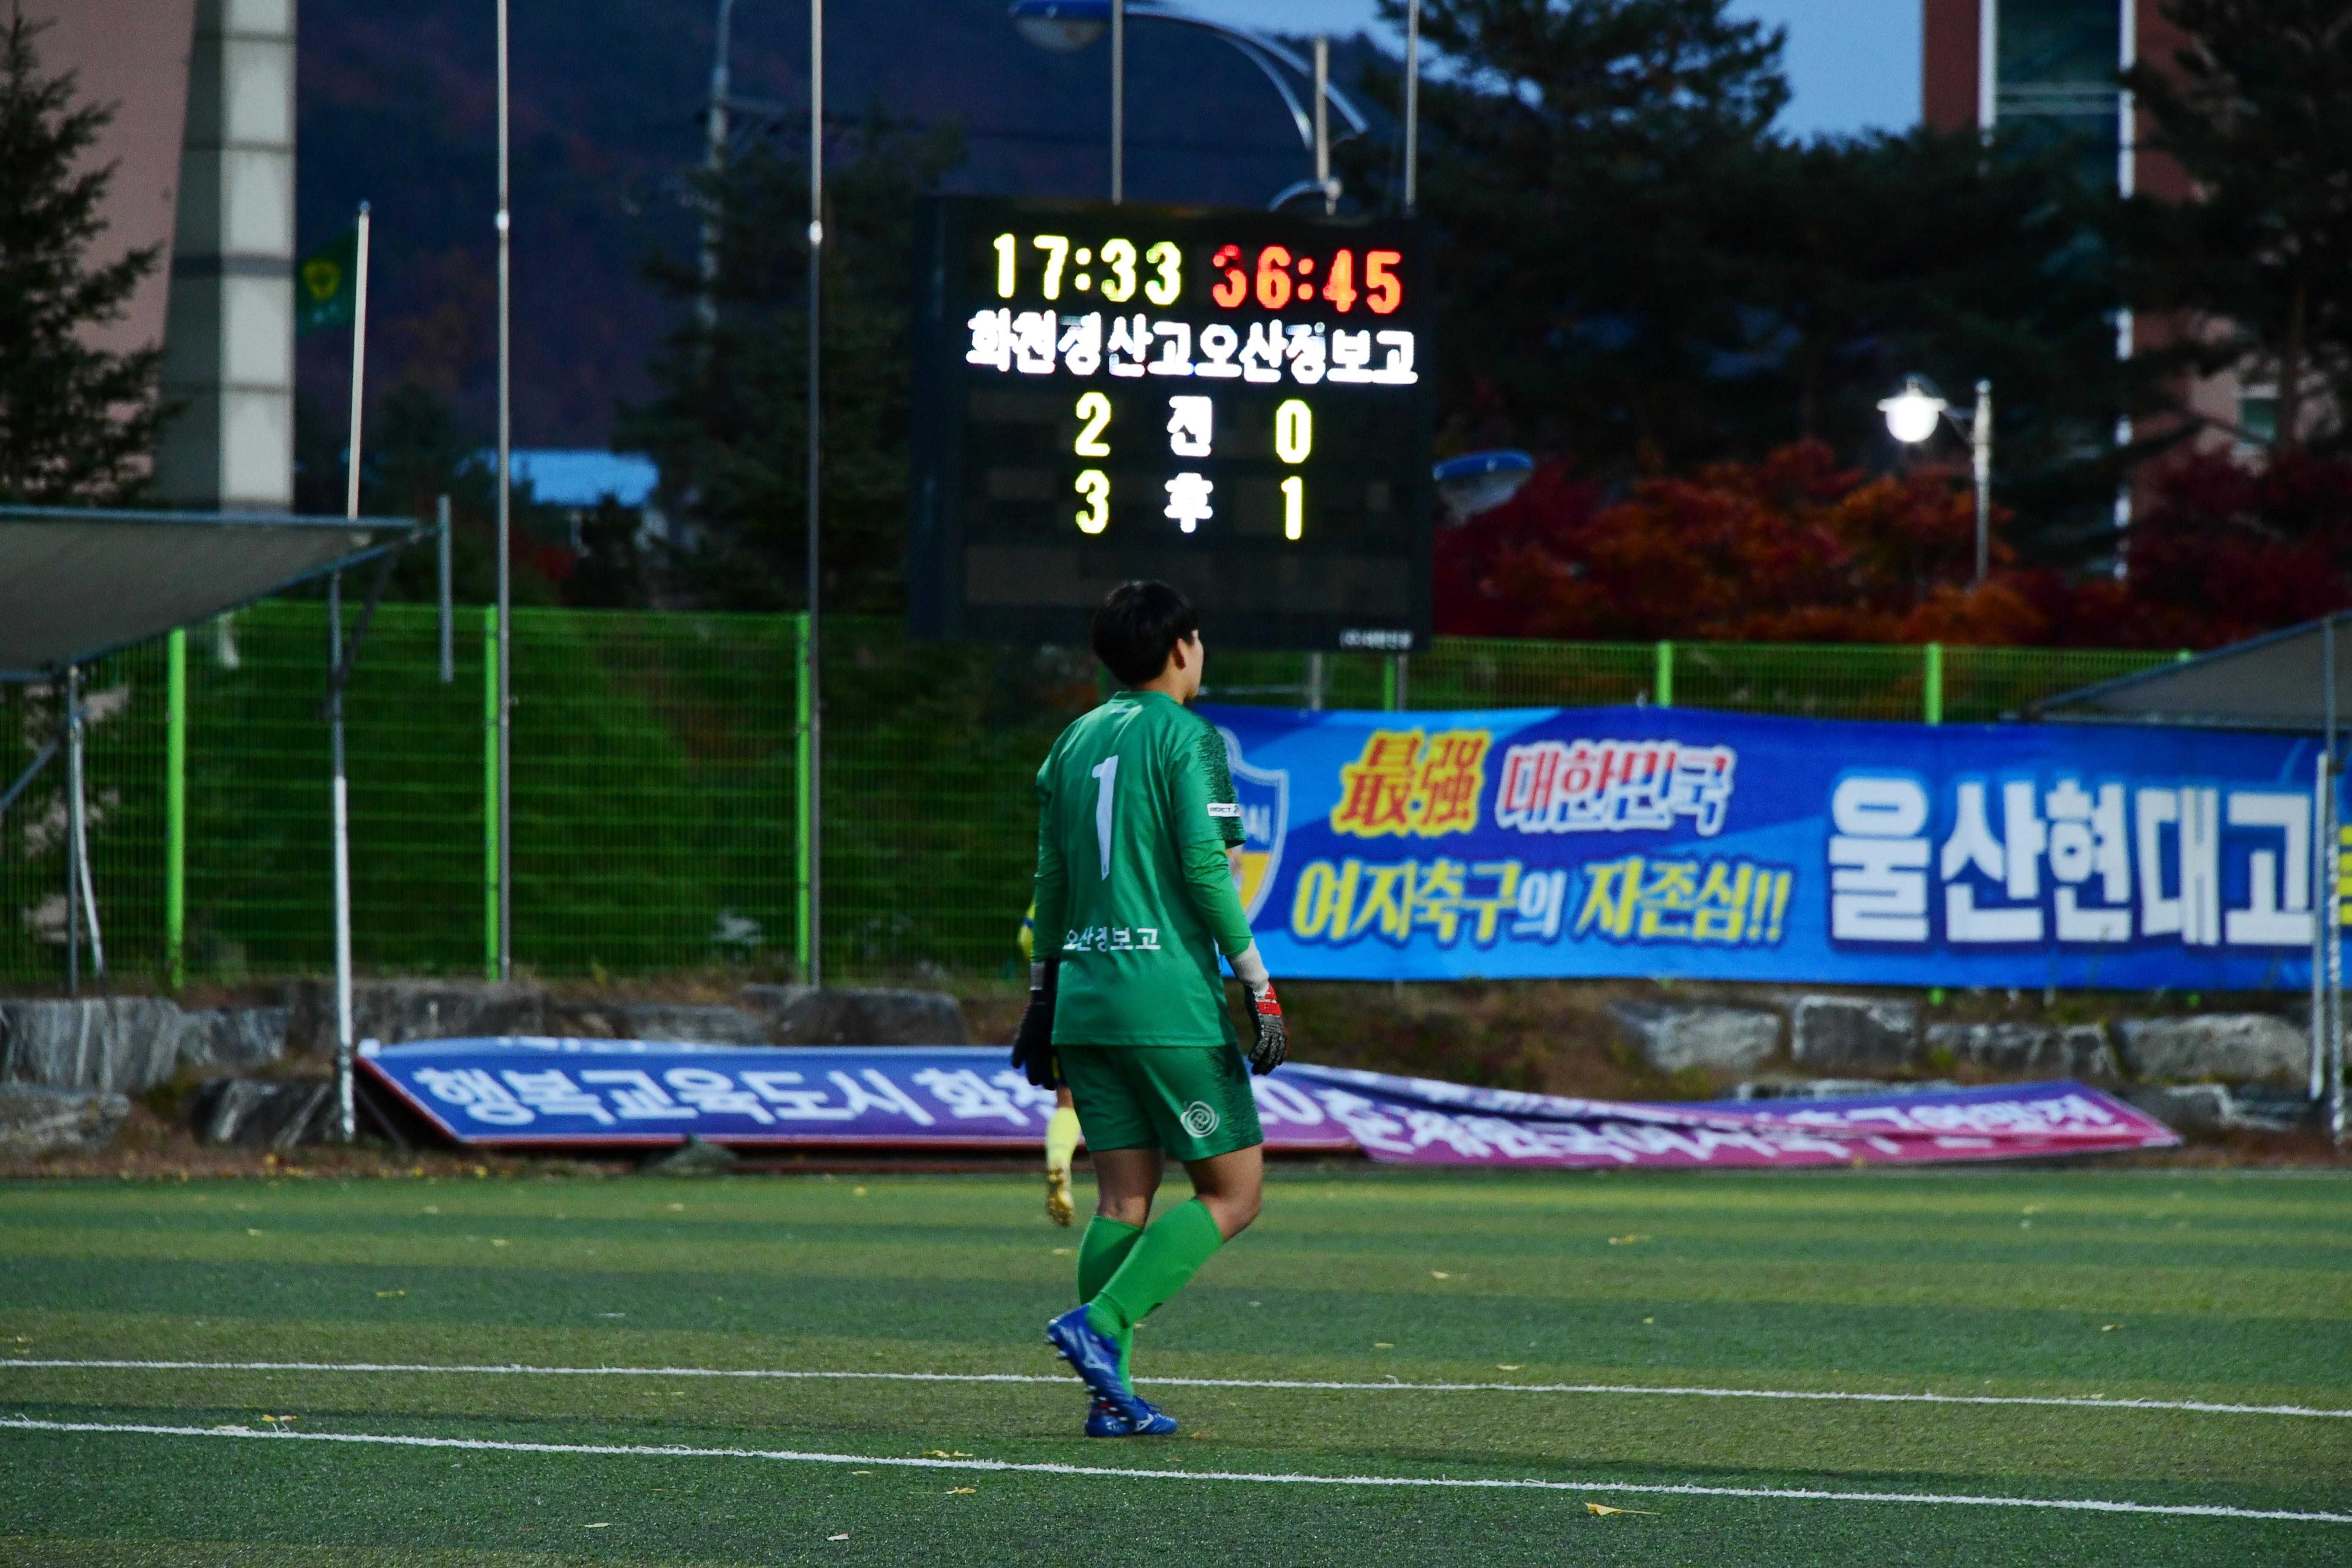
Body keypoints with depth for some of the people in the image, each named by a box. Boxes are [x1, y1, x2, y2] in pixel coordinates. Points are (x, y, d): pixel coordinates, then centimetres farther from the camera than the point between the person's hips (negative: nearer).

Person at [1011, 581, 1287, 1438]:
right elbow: (1206, 865, -14)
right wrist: (1259, 985, -10)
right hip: (1170, 999, -7)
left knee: (1123, 1196, 8)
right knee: (1233, 1190, 1)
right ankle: (1100, 1323, -14)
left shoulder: (1075, 741, 14)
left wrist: (1044, 995, 22)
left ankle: (1111, 1394, 1)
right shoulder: (1186, 737, -6)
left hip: (1086, 999, 7)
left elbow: (1052, 880, 16)